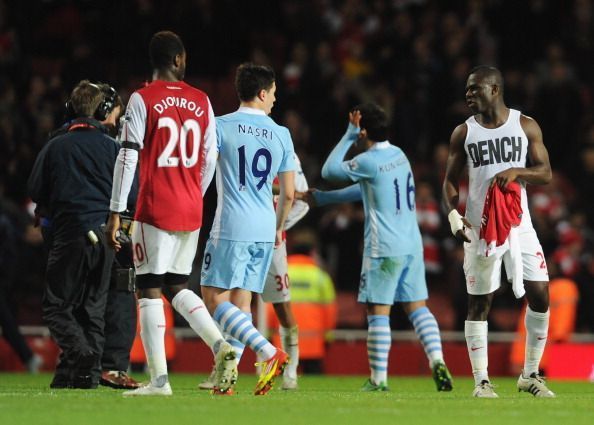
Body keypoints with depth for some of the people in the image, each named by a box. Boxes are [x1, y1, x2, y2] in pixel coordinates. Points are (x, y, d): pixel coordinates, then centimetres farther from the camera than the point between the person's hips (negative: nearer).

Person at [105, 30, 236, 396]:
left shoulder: (142, 100, -6)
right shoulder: (202, 102, 8)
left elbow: (128, 157, -10)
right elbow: (210, 161, 12)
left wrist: (116, 212, -9)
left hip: (156, 211, -5)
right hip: (192, 212, 5)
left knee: (151, 290, -1)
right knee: (178, 286, 17)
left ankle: (159, 380, -6)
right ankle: (221, 346, -3)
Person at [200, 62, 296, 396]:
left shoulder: (222, 126, -2)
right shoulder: (281, 134, 9)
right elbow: (289, 193, 12)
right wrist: (279, 228, 27)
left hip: (231, 227, -5)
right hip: (265, 231, 5)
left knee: (215, 299, -4)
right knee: (241, 303, 8)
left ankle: (270, 352, -19)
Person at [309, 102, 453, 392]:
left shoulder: (369, 162, -13)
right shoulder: (398, 155, 13)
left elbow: (329, 171, -1)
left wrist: (348, 136, 4)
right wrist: (320, 198, 28)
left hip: (384, 249, -7)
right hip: (412, 245, 7)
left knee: (378, 311, -2)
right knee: (417, 306, 9)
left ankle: (378, 378, -1)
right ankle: (437, 360, -7)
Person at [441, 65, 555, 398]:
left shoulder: (526, 126, 3)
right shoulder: (464, 133, 4)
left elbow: (545, 173, 1)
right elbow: (451, 181, 6)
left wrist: (517, 171, -19)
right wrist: (453, 214, -12)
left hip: (519, 224, 0)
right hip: (480, 226, 0)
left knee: (540, 295, -5)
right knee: (479, 303, 1)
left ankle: (531, 375, 8)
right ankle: (482, 380, 8)